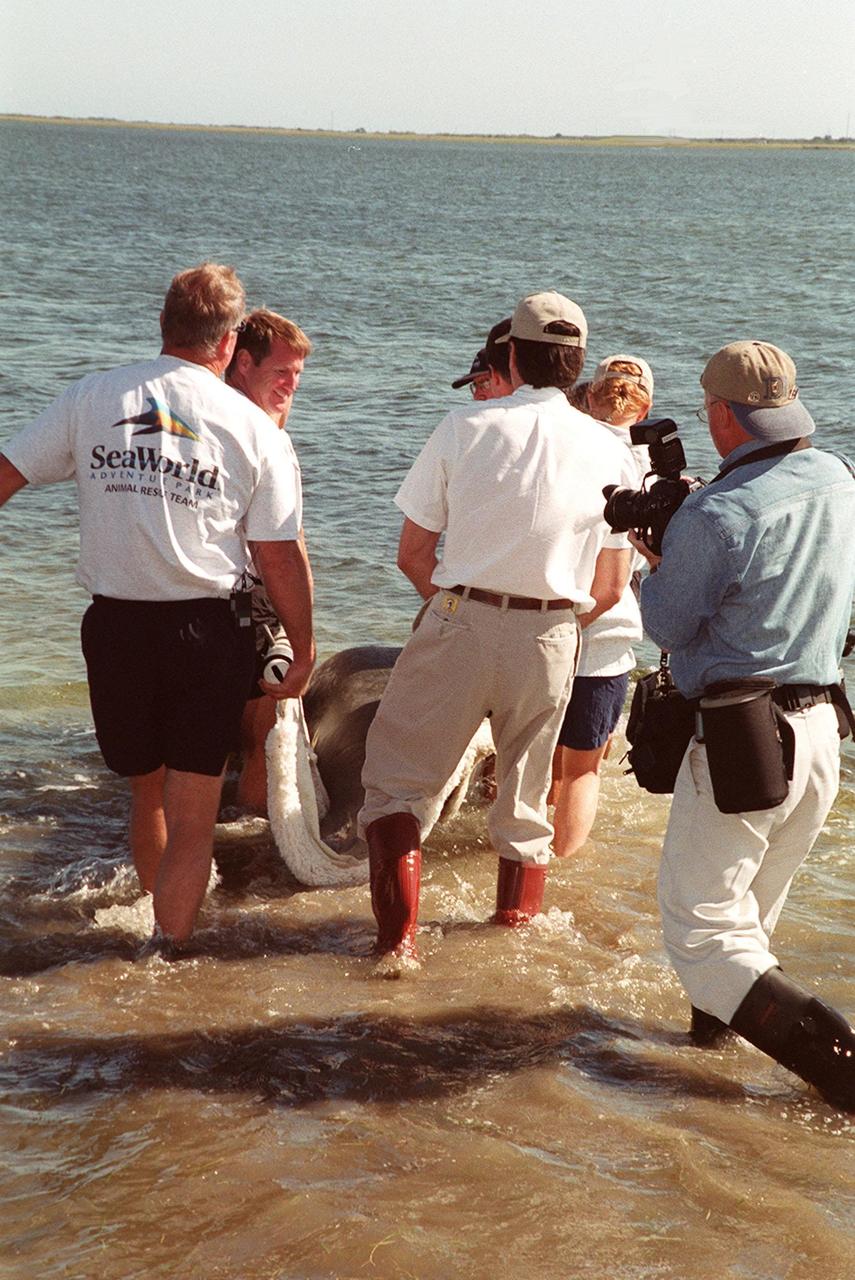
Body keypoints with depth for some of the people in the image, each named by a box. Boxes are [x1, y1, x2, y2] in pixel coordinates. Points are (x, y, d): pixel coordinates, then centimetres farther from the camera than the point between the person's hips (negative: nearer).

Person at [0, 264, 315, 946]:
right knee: (192, 816, 4)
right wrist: (304, 651, 8)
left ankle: (164, 923, 40)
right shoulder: (255, 429, -4)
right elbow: (282, 559, -3)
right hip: (207, 629, -3)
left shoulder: (90, 398, 1)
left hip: (116, 625, 3)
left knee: (146, 792, 22)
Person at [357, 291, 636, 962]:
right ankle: (516, 927, 31)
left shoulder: (464, 428, -3)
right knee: (524, 799, 20)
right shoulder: (609, 451, 2)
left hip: (459, 624, -2)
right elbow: (611, 588, 5)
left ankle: (398, 937, -1)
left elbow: (412, 555, -1)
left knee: (396, 781, 9)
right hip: (551, 639, 3)